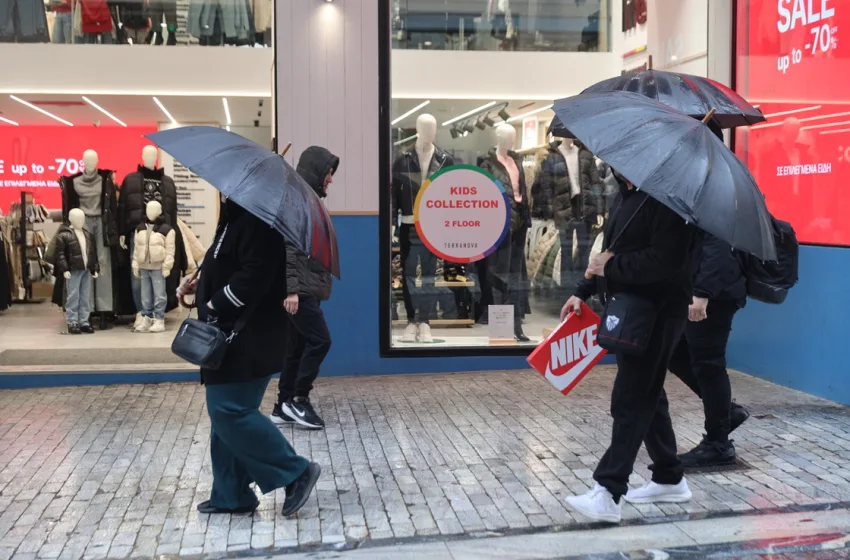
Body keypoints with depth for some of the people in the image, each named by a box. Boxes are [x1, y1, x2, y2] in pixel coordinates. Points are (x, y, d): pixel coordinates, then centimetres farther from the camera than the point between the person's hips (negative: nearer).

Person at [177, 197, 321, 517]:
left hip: (248, 339, -11)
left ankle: (296, 472, -1)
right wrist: (200, 285, 8)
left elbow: (254, 277, -25)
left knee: (230, 412, -11)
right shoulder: (238, 215, 15)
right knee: (226, 412, 13)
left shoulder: (258, 218, -17)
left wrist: (213, 307, -18)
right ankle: (231, 495, 21)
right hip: (233, 336, 11)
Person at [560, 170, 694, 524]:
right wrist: (583, 292, 12)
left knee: (631, 401, -10)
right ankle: (669, 479, 30)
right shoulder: (626, 195, 15)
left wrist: (612, 267, -18)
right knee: (647, 396, 17)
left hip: (656, 315, -10)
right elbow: (612, 251, 21)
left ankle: (608, 493, -8)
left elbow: (665, 260, -26)